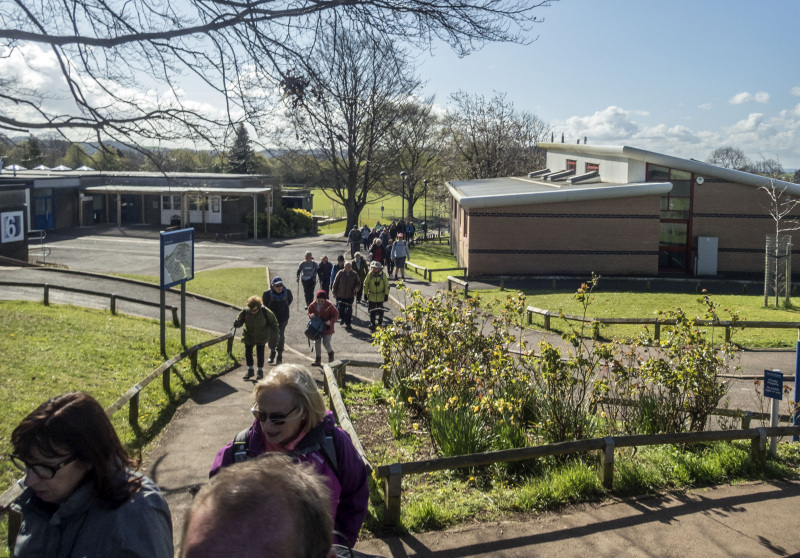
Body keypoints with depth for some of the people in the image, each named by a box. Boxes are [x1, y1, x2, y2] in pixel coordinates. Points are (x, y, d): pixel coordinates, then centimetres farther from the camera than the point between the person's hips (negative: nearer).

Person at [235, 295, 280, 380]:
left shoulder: (265, 311, -20)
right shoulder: (245, 311, -18)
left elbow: (273, 321, -9)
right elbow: (239, 320, -4)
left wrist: (276, 333, -13)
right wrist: (237, 323, -29)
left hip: (261, 337, -2)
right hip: (248, 336, 2)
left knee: (260, 354, -1)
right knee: (248, 353, 7)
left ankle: (260, 371, 18)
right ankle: (250, 370, 26)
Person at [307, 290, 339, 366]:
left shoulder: (329, 306, -19)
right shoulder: (313, 305, -7)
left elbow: (336, 314, -12)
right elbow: (309, 311, 10)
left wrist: (330, 321, -27)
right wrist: (311, 315, -14)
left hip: (327, 327, -4)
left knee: (326, 342, -4)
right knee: (317, 342, 8)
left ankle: (330, 353, 29)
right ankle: (318, 359, 22)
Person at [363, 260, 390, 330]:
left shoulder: (383, 275, -8)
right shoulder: (370, 274, -7)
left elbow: (387, 285, -3)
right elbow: (365, 284, 1)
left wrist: (386, 294, -6)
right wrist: (365, 294, 0)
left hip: (380, 297, 0)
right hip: (371, 296, 0)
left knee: (380, 311, 13)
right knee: (372, 311, 2)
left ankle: (380, 323, 31)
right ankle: (372, 324, 9)